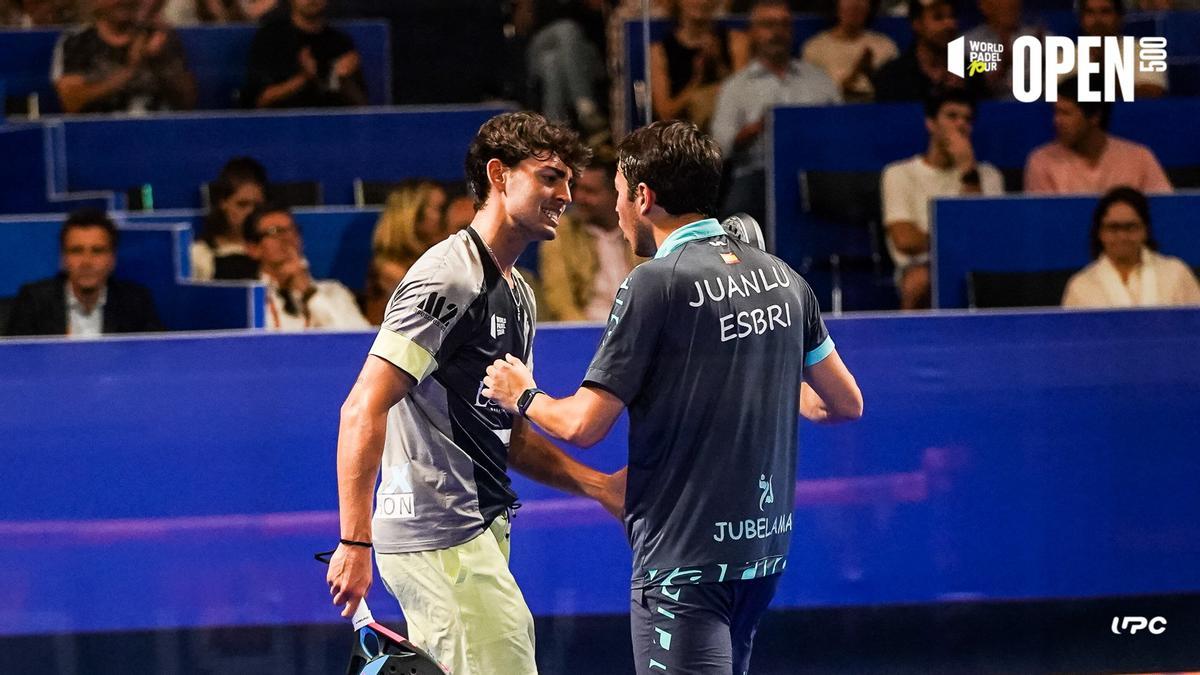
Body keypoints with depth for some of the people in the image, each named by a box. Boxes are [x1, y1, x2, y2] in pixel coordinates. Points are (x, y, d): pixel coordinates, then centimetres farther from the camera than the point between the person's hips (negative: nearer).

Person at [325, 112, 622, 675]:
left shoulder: (516, 293, 18)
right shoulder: (449, 279, -13)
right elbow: (363, 410, -19)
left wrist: (599, 486, 12)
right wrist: (355, 543, -24)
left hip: (479, 531, 10)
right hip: (441, 539, -10)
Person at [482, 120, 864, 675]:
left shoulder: (656, 283, -13)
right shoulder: (781, 277, 7)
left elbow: (584, 426, -13)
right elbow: (845, 402, 15)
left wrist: (523, 396, 8)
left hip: (685, 559, -8)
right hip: (764, 548, 8)